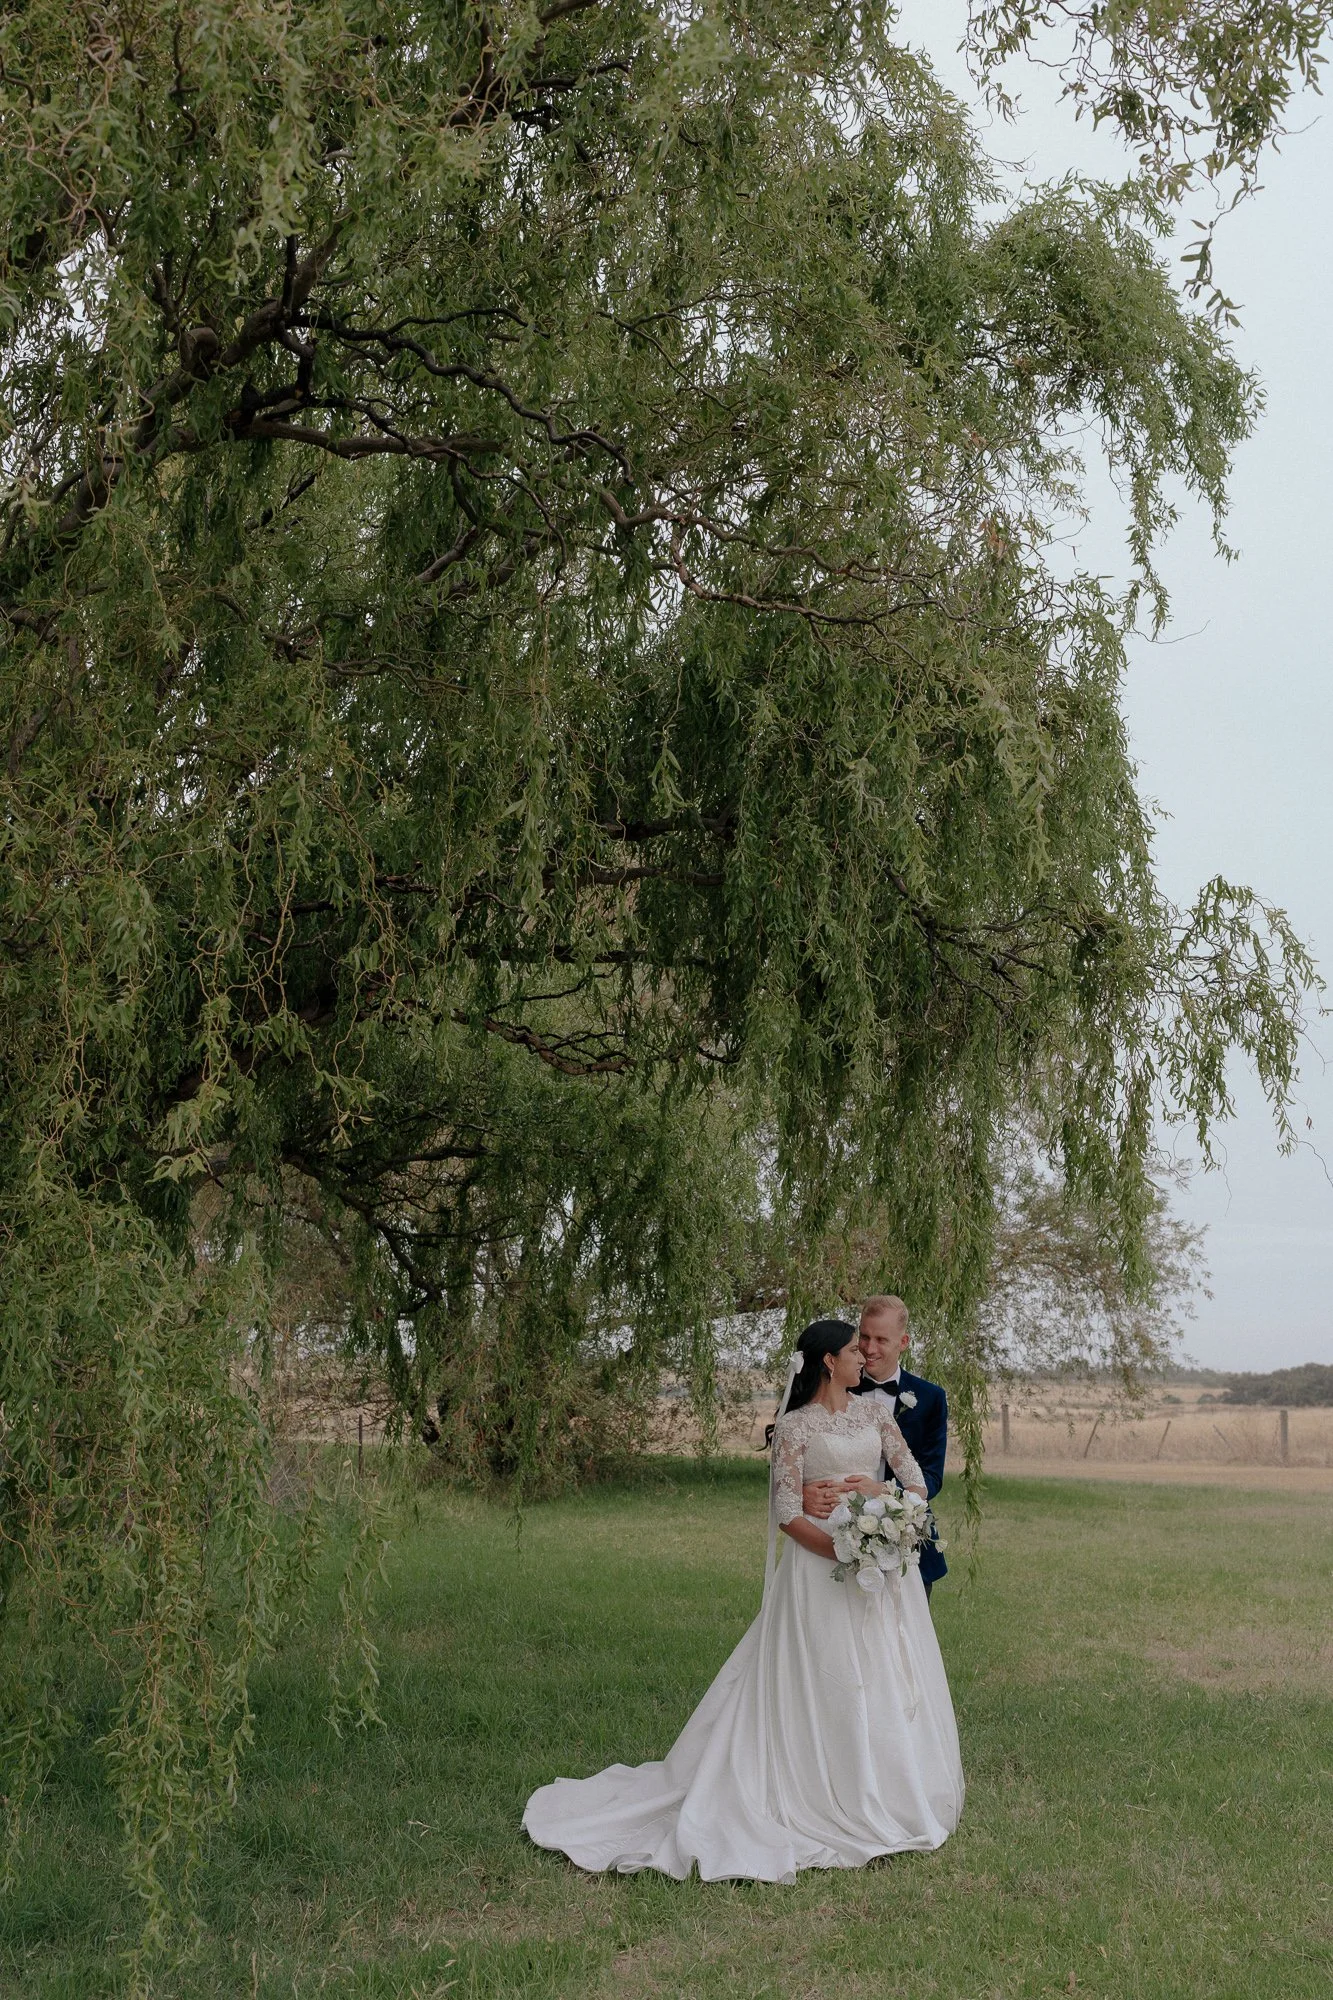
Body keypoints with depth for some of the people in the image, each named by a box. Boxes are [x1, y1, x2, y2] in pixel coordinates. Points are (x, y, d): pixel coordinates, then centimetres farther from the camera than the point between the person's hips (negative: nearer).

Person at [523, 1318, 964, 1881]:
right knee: (828, 1687, -3)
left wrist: (880, 1490, -13)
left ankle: (890, 1796, 23)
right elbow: (787, 1514, -10)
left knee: (889, 1682, 8)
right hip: (820, 1564, -5)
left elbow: (918, 1483, 7)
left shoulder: (875, 1410, 9)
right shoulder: (794, 1426, -6)